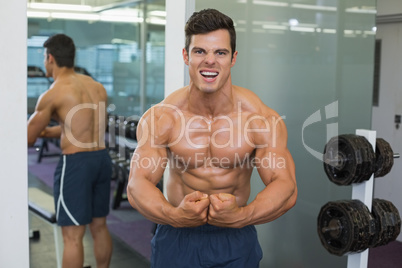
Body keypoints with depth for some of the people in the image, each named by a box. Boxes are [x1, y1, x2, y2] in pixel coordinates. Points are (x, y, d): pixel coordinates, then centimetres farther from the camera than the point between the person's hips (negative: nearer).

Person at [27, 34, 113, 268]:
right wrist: (48, 131, 26)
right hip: (102, 158, 7)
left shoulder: (54, 93, -8)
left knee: (73, 235, 1)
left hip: (75, 162, -7)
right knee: (99, 226, 19)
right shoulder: (98, 87, 11)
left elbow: (28, 138, 0)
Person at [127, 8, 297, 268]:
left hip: (236, 239, 0)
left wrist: (241, 215, -37)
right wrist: (173, 215, -36)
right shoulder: (160, 118, -13)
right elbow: (137, 183, -16)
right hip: (176, 237, 0)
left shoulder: (262, 119, -14)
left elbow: (286, 186, -18)